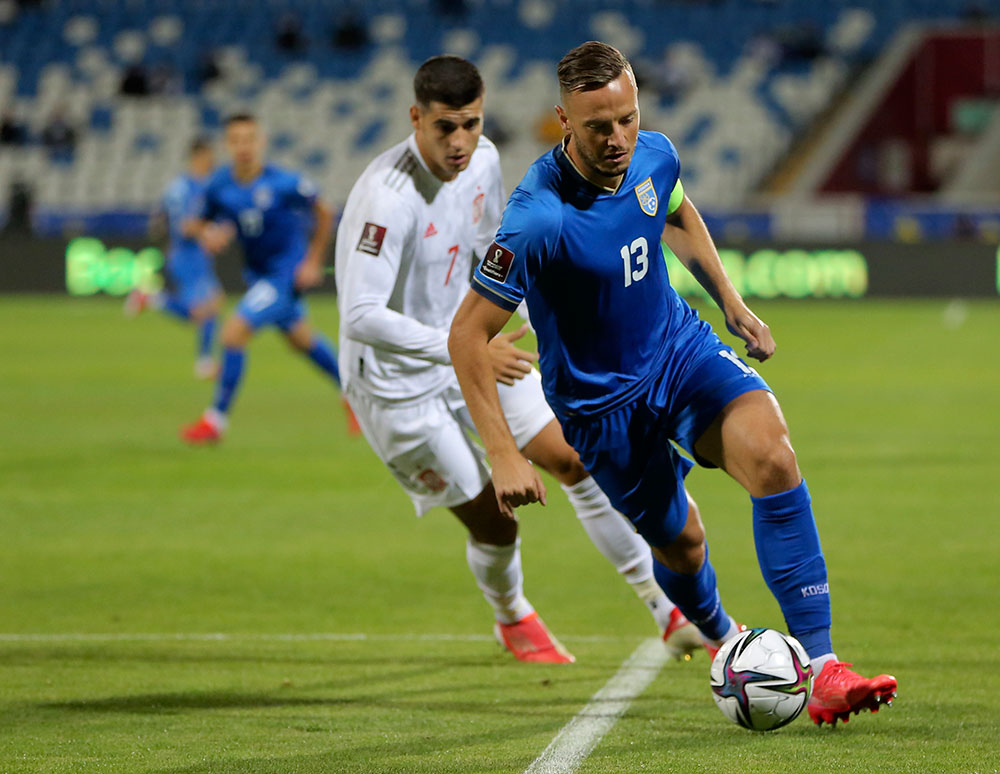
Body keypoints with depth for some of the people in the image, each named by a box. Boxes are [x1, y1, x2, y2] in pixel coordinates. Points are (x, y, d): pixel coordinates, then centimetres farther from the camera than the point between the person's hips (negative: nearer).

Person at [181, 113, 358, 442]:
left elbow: (323, 213, -7)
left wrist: (314, 262, -8)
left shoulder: (284, 183, -23)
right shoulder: (219, 184, -10)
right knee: (301, 339, 24)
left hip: (287, 272, -7)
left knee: (234, 332, -18)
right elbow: (198, 223, 3)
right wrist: (207, 234, -21)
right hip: (258, 273, 7)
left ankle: (216, 419, -5)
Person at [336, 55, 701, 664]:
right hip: (396, 385, -7)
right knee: (494, 523, 1)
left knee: (576, 458, -1)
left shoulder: (483, 161, -6)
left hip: (465, 345, 7)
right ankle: (513, 619, 35)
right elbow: (361, 317, -37)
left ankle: (668, 609, 9)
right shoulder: (386, 197, -31)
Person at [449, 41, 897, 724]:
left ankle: (822, 668, -24)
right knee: (680, 543, 7)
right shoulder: (539, 218, -30)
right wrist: (504, 457, -26)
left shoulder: (655, 156, -10)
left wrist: (732, 302, 16)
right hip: (600, 400, -4)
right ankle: (722, 637, 46)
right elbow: (467, 336, -24)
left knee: (770, 453, -23)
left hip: (680, 346, 4)